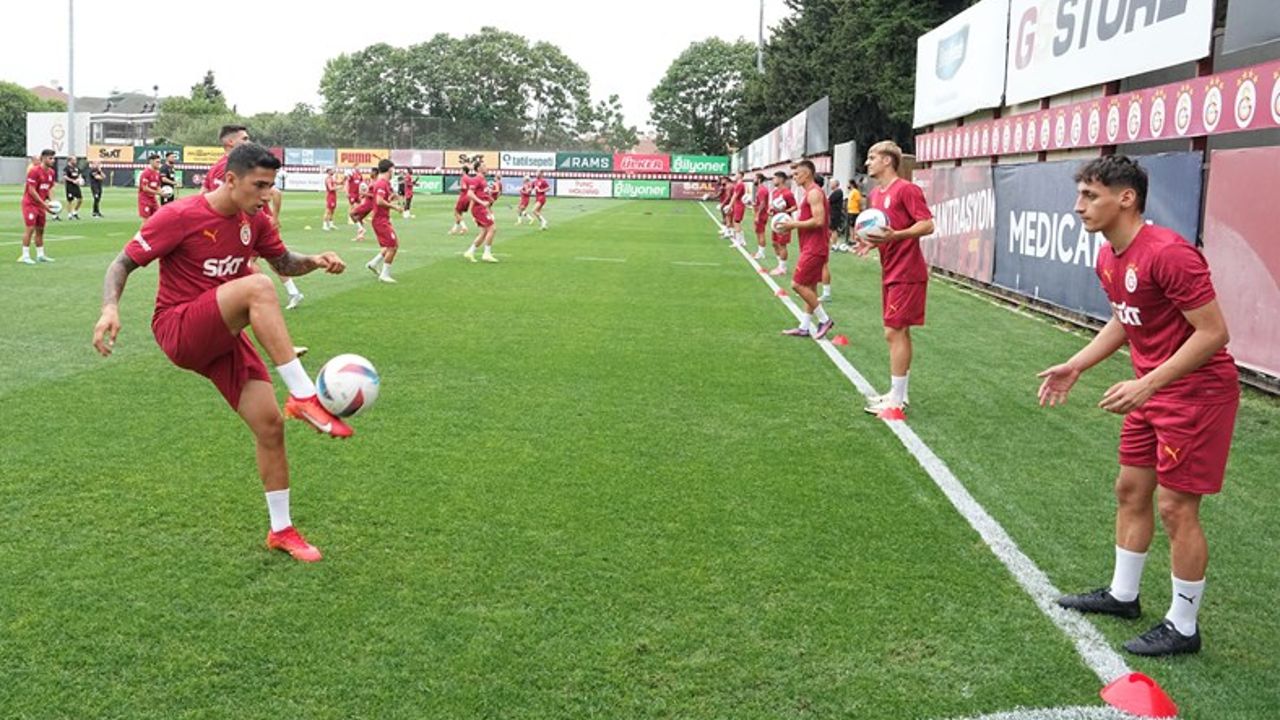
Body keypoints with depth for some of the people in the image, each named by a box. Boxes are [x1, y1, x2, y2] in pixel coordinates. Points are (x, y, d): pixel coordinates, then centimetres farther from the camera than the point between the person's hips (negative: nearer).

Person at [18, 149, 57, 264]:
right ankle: (25, 256, -8)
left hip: (41, 204, 7)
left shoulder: (51, 172, 6)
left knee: (40, 229, 10)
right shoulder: (34, 171, -17)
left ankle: (40, 255, 17)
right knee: (30, 228, -11)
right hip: (30, 203, -7)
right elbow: (31, 190, -19)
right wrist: (44, 204, -20)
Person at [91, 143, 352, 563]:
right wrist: (111, 307, -28)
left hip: (223, 338, 7)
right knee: (256, 286, -33)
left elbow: (284, 263, 18)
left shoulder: (254, 222, 4)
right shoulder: (180, 217, -15)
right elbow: (123, 263, -10)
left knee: (270, 426, -1)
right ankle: (303, 397, -34)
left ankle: (281, 531, 15)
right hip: (179, 332, -6)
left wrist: (315, 261, -5)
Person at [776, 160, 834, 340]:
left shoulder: (814, 192, -16)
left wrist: (794, 224, -16)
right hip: (811, 248, 10)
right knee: (809, 287, 11)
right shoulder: (810, 192, 17)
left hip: (814, 249, -10)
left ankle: (824, 320, -1)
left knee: (798, 284, -9)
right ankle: (804, 327, 16)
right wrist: (793, 222, 8)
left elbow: (818, 221, -25)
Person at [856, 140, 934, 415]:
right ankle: (900, 393, 21)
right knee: (899, 332, 13)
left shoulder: (906, 189, -14)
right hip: (890, 272, 9)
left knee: (894, 332, -8)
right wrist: (871, 241, 4)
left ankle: (896, 399, -3)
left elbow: (927, 225, -18)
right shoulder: (876, 194, 13)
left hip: (906, 274, -9)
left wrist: (894, 236, -30)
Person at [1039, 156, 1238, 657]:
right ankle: (1122, 595, 33)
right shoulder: (1108, 259, 4)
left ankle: (1183, 627, 12)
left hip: (1197, 392, -9)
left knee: (1175, 507, -3)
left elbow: (1214, 332, -25)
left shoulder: (1168, 253, -26)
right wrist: (1074, 366, 13)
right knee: (1131, 490, 16)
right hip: (1151, 391, 9)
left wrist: (1147, 384, -29)